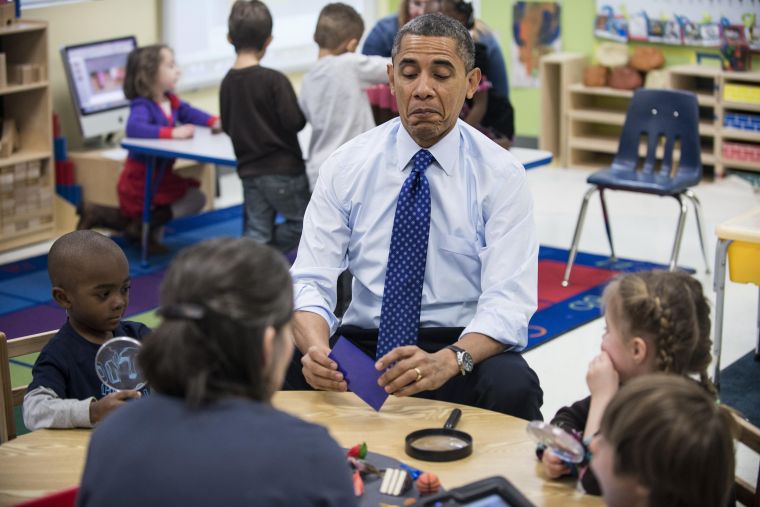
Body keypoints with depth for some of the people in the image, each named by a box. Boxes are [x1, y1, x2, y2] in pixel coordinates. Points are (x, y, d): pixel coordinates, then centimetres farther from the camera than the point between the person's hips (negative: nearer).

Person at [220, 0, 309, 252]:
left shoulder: (227, 82, 2)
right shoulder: (274, 79, -17)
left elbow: (227, 127, 10)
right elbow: (294, 122, -17)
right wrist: (304, 112, 3)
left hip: (249, 171, 6)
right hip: (282, 169, -6)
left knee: (256, 234, 9)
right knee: (302, 222, 12)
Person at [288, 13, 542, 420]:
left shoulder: (501, 174, -4)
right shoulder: (346, 165, 1)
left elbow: (507, 303, -13)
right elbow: (310, 281, -5)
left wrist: (448, 361, -34)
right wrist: (316, 349, -28)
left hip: (467, 348, -1)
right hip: (360, 346, 2)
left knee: (513, 387, -35)